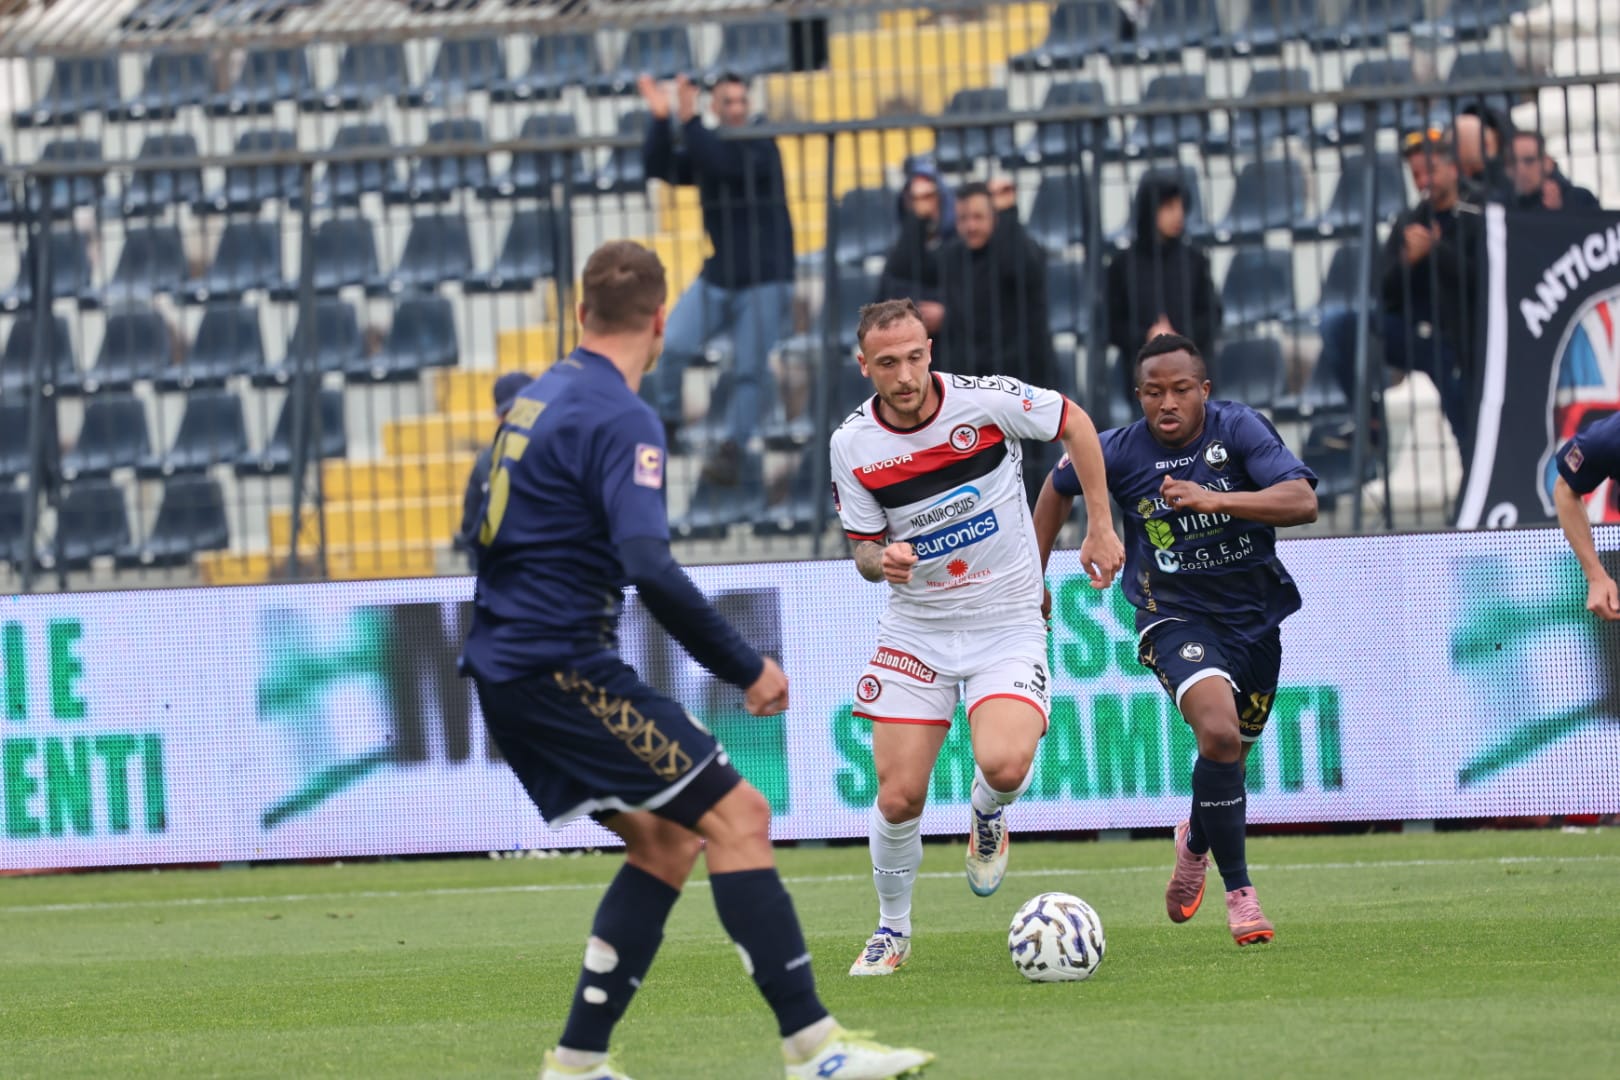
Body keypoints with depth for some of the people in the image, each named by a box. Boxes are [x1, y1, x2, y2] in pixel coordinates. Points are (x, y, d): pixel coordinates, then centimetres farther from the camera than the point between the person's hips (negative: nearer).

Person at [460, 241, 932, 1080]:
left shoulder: (535, 398, 15)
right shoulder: (620, 419, -13)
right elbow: (650, 568, -24)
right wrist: (747, 670, -17)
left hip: (505, 676, 9)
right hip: (561, 667, -9)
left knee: (667, 840, 14)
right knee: (737, 817, -9)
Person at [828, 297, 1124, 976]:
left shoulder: (988, 400, -15)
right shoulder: (853, 444, -9)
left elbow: (1075, 424, 3)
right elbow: (864, 548, 3)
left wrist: (1101, 527, 1)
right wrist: (880, 560, -22)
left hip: (1008, 622, -2)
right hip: (916, 629, 2)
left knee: (1004, 765, -26)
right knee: (899, 795, -5)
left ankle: (988, 817, 13)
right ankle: (893, 929, 20)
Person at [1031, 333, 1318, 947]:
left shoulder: (1238, 429, -14)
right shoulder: (1120, 452, -10)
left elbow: (1303, 502, -26)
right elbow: (1061, 485, 11)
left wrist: (1213, 498, -36)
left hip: (1255, 614, 2)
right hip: (1175, 615, -2)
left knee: (1231, 754, 17)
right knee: (1219, 733, -28)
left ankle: (1196, 840, 53)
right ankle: (1238, 891, -17)